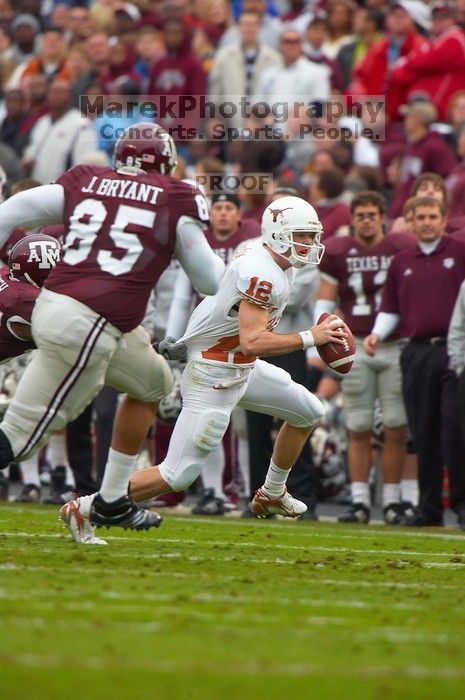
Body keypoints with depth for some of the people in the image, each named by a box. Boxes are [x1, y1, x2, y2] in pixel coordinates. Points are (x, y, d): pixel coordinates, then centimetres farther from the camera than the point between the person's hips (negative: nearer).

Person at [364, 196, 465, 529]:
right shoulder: (402, 262, 17)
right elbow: (391, 307, 23)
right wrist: (377, 334, 5)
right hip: (417, 353, 4)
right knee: (423, 433, 4)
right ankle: (429, 508, 11)